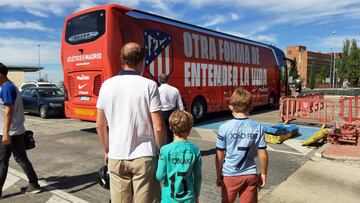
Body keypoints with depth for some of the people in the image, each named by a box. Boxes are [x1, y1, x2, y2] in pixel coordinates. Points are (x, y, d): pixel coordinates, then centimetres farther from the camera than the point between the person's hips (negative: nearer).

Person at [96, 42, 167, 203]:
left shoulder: (107, 85, 1)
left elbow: (100, 125, 6)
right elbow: (158, 127, -12)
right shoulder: (149, 85, -10)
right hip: (143, 156, -3)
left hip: (116, 157, 4)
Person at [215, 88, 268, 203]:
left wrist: (218, 175, 4)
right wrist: (264, 174, 10)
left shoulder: (225, 128, -14)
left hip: (230, 175, -1)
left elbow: (220, 156, -9)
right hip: (251, 175, 2)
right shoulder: (257, 127, -8)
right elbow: (263, 154, -5)